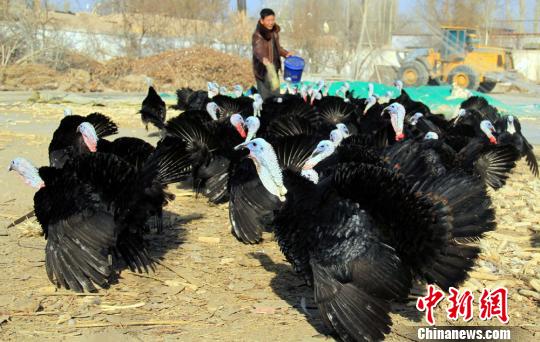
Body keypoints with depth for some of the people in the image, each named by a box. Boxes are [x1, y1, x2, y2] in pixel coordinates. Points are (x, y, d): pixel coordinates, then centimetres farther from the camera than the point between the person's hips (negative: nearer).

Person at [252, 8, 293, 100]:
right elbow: (258, 50, -41)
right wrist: (263, 59, -61)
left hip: (274, 68, 7)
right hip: (263, 71, -7)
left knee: (276, 95, 20)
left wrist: (286, 53, 3)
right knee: (266, 98, 1)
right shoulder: (257, 35, -23)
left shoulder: (274, 32, 2)